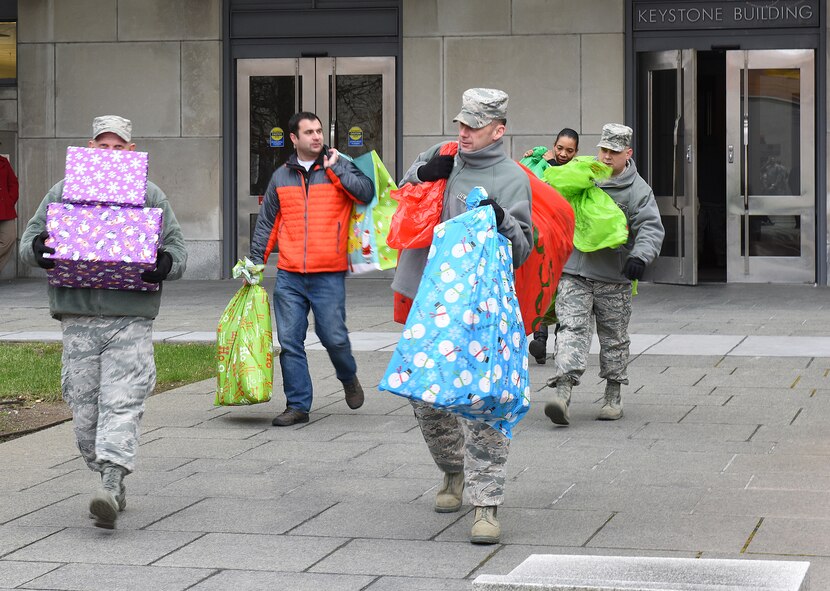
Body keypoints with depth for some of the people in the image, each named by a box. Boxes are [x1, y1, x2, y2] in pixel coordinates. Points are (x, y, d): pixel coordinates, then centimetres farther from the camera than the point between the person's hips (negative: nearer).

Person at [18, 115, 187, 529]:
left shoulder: (151, 196, 12)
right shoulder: (62, 193, 14)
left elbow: (178, 250, 10)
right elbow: (29, 240, 11)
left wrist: (165, 265, -14)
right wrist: (38, 250, -13)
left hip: (131, 319, -2)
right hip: (78, 317, 2)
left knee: (122, 402, -14)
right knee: (84, 405, 3)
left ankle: (110, 485, -22)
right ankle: (111, 482, 17)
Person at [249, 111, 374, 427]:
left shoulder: (339, 167, 4)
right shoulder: (281, 177, 12)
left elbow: (366, 192, -13)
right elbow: (267, 223, 18)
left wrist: (334, 168, -10)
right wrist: (255, 262, 13)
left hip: (329, 275, -3)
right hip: (289, 276, 3)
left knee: (334, 337, -3)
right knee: (289, 342, 1)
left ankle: (349, 379, 28)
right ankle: (298, 406, 9)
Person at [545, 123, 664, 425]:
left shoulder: (638, 190, -2)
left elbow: (651, 228, -14)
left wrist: (640, 256, -30)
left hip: (614, 278, -1)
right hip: (574, 272, 1)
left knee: (614, 338, 11)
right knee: (572, 328, -13)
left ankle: (613, 396, 25)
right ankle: (563, 392, -23)